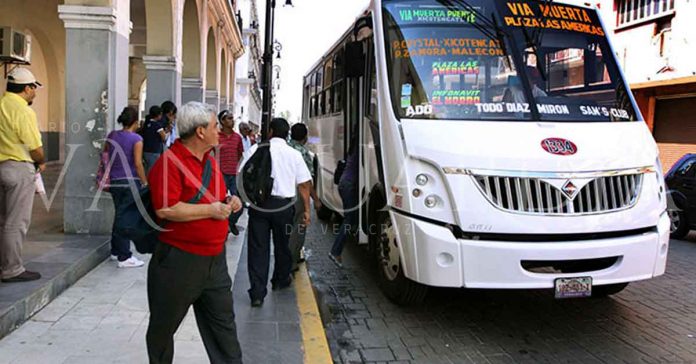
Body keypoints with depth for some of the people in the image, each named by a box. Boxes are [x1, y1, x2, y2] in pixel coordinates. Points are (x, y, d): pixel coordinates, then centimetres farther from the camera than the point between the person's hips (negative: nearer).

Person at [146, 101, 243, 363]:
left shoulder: (209, 159, 11)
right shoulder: (169, 161, -17)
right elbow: (165, 209, -28)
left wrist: (228, 201, 5)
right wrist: (212, 210, -21)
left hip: (214, 258, 8)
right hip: (179, 260, -8)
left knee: (223, 322, 15)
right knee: (164, 326, 13)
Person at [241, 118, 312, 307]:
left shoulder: (257, 149, 0)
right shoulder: (294, 154, 3)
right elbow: (304, 184, 1)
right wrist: (306, 209, 6)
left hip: (259, 204, -1)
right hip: (284, 205, 1)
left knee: (258, 247, 2)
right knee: (282, 244, 20)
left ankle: (257, 292, -2)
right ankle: (281, 280, 39)